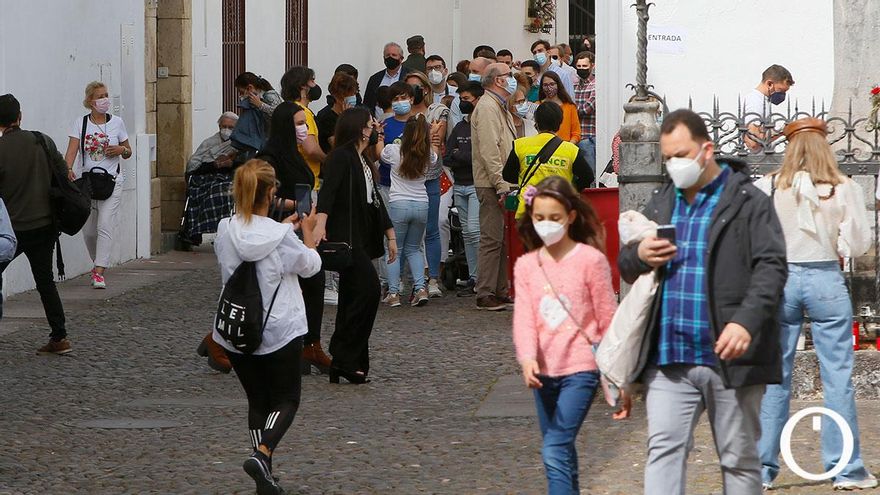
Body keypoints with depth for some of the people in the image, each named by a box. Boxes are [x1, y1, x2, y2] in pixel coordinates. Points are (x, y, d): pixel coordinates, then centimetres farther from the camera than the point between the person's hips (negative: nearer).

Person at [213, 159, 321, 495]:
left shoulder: (225, 232, -5)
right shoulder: (282, 238, -16)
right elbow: (310, 266, 1)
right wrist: (307, 232, 16)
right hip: (279, 332, -4)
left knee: (257, 401, 17)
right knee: (287, 400, 10)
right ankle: (262, 454, -16)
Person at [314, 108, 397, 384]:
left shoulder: (363, 161, 21)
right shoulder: (341, 156, -8)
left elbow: (375, 200, 26)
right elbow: (328, 189, -23)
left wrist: (390, 235, 25)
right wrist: (321, 222, -39)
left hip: (361, 239, 10)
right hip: (345, 237, -10)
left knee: (353, 299, 8)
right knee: (369, 290, -17)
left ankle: (342, 366, 10)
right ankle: (345, 358, -15)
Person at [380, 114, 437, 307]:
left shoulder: (393, 150, -9)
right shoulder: (428, 155, -3)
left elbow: (380, 154, 15)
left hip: (398, 205, -3)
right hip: (421, 205, 3)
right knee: (413, 249, 17)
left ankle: (393, 292, -2)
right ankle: (420, 288, 1)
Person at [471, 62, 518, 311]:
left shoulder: (500, 108, 21)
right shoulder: (487, 108, -13)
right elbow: (489, 151, -20)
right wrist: (501, 185, -22)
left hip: (502, 184, 10)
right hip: (492, 185, -10)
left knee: (502, 238, 12)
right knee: (491, 239, -9)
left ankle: (501, 290, 18)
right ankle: (485, 295, -8)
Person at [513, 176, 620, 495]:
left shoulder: (590, 260, -6)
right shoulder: (526, 266, 6)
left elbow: (608, 320, -3)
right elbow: (524, 318, -3)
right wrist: (528, 359, -21)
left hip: (580, 368, -5)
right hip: (544, 371, 5)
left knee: (555, 451, -16)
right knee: (561, 451, 15)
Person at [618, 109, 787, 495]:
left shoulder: (748, 202, -2)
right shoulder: (660, 204, 16)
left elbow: (771, 267, -11)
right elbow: (623, 264, 22)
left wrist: (747, 322, -25)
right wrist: (639, 256, -3)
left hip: (729, 357, -4)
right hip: (669, 360, 4)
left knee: (740, 460, 6)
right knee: (664, 449, -5)